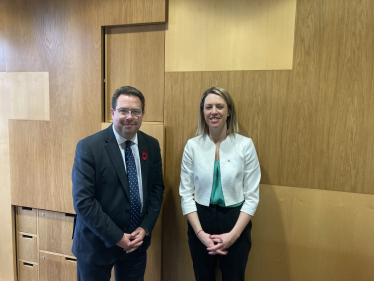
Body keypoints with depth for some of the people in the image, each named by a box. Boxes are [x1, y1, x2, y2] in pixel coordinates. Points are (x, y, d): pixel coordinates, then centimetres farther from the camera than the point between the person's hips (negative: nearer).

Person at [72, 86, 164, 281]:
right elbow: (83, 201, -17)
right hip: (97, 243, -3)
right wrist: (117, 237, -16)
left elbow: (157, 188, 3)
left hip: (137, 242, 4)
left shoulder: (152, 145, -3)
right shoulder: (88, 147, -16)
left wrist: (145, 228, -7)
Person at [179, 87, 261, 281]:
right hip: (200, 222, 1)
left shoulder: (245, 145, -9)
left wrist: (233, 234, -12)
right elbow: (186, 194, -4)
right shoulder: (192, 145, -6)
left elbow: (252, 196, -6)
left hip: (236, 223, -1)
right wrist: (200, 233, -10)